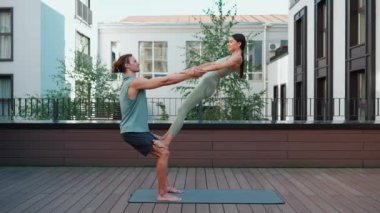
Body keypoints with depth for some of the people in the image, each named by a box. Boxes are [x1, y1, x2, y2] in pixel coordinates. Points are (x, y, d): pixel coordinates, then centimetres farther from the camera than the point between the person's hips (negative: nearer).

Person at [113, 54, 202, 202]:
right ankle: (162, 194, -7)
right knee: (163, 153, -14)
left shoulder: (131, 82, 16)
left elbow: (161, 80, 14)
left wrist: (185, 73, 9)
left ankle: (166, 186, 23)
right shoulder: (134, 82, -17)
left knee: (163, 150, 15)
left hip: (138, 129, 11)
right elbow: (165, 81, -18)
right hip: (133, 131, -11)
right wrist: (189, 75, -12)